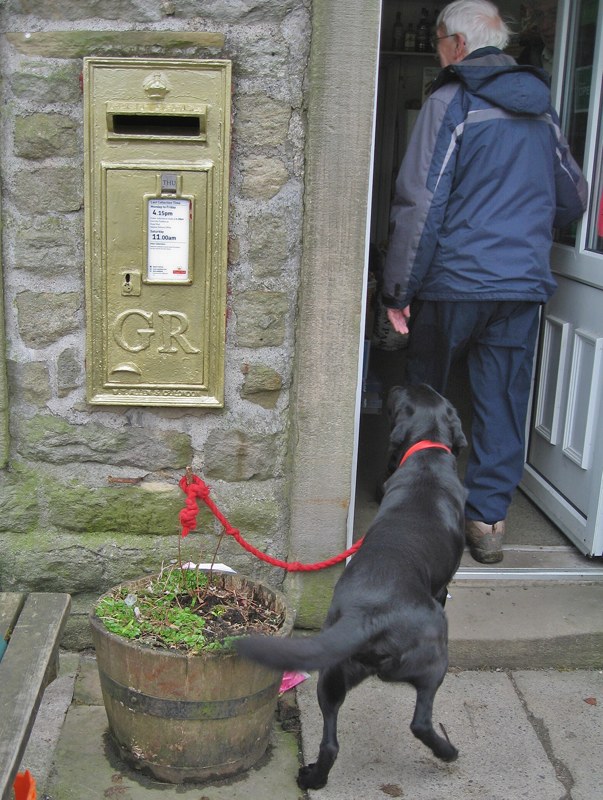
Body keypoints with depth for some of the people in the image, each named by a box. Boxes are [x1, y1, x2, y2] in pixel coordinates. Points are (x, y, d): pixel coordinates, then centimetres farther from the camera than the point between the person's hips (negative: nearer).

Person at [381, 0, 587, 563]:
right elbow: (573, 200, 20)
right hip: (524, 284, 4)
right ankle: (488, 520, 11)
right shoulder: (542, 110, 11)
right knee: (503, 404, 8)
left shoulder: (450, 103, -6)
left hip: (454, 281, -4)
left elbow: (420, 203, -13)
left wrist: (399, 288, -9)